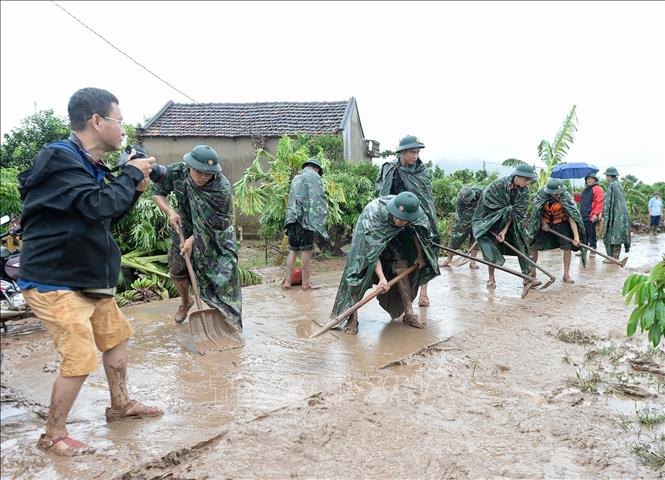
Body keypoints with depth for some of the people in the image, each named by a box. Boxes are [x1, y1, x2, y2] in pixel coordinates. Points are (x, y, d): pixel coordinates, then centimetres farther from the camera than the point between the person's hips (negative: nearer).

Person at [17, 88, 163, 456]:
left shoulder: (89, 166, 10)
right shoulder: (60, 159, -20)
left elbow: (106, 217, 17)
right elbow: (100, 205, -31)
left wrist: (134, 190, 3)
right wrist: (132, 173, -16)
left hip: (89, 278, 10)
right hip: (53, 283, -10)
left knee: (116, 337, 19)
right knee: (80, 359, -9)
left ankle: (120, 406, 37)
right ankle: (53, 436, 13)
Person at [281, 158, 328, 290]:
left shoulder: (296, 178, 23)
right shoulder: (314, 176, 0)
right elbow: (319, 199, -8)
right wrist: (320, 219, -7)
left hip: (292, 217, 7)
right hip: (306, 217, -7)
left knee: (293, 250, 11)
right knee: (307, 250, -2)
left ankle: (287, 281, 10)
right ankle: (306, 283, 2)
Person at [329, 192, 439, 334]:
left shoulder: (415, 212, -29)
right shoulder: (375, 213, -43)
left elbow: (415, 230, -3)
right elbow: (372, 249, -41)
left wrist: (420, 255, 2)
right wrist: (382, 278, -45)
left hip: (393, 238, 4)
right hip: (368, 237, -4)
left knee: (402, 270, -3)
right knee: (362, 273, -15)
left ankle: (409, 314, 9)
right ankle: (352, 318, -8)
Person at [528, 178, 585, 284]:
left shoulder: (566, 197, -25)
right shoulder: (541, 195, -20)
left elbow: (571, 217, -28)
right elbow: (537, 210, 0)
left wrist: (576, 236, -35)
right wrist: (543, 223, -10)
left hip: (561, 223, -2)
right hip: (545, 223, 2)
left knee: (567, 246, -14)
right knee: (534, 246, -4)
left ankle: (566, 274, -3)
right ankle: (532, 271, 15)